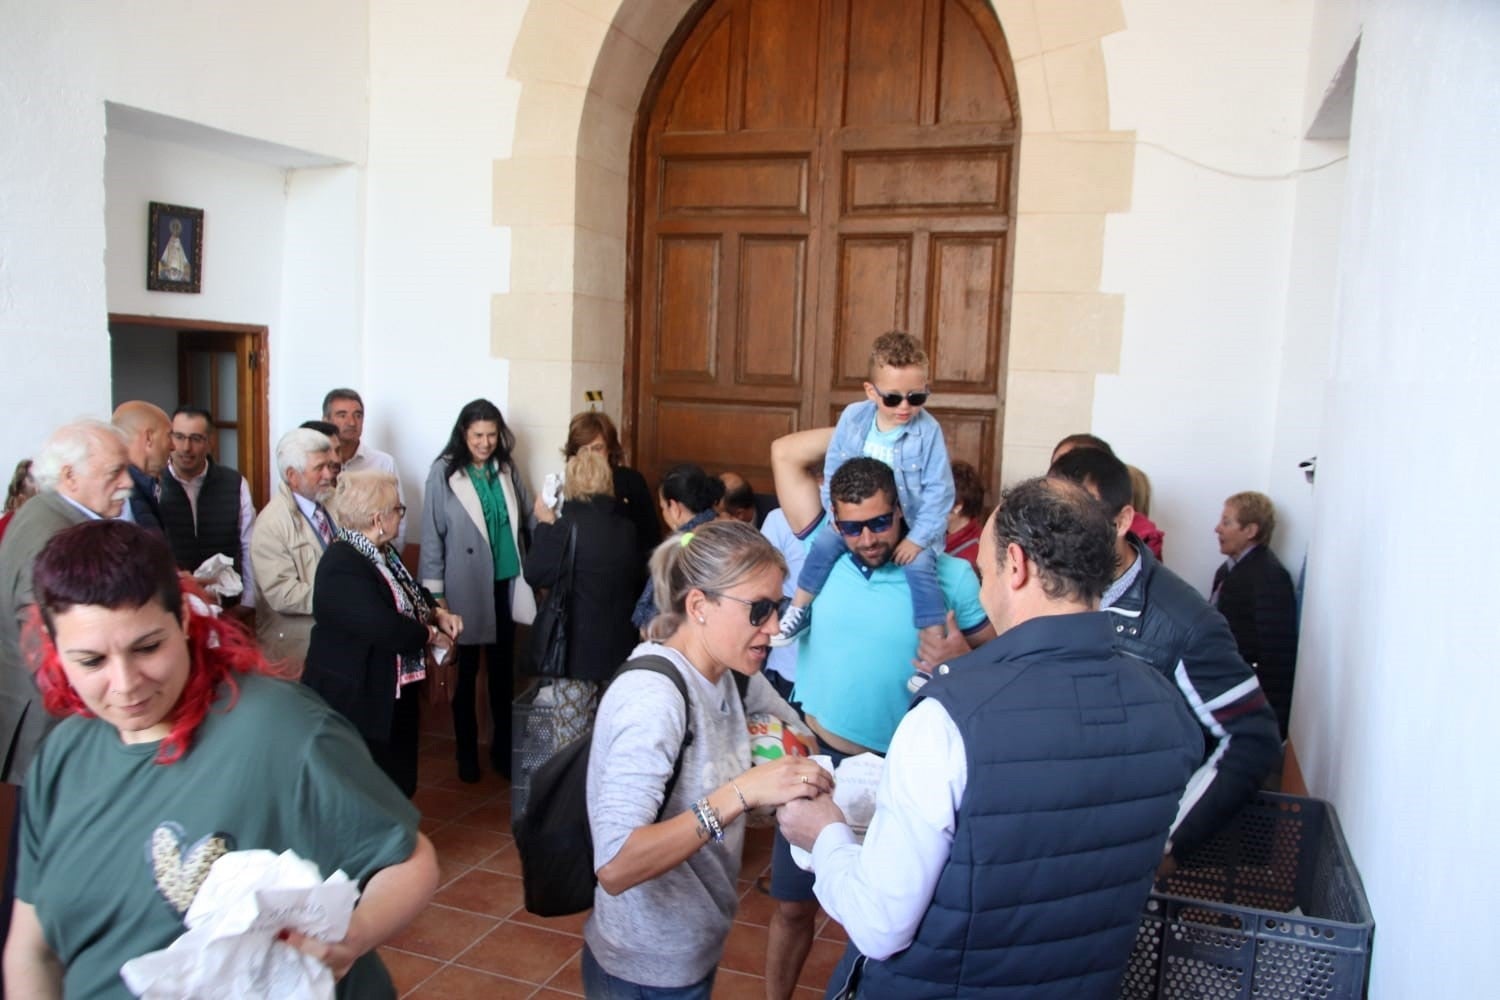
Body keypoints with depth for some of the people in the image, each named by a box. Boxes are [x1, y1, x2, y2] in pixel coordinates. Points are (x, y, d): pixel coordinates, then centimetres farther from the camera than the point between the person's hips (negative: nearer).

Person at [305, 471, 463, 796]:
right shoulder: (342, 567, -25)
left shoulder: (382, 552, 6)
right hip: (356, 703, -9)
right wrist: (433, 635, -15)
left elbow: (410, 593, 20)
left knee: (398, 787, 18)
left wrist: (438, 613, 0)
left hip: (391, 699, 9)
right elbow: (386, 627, -31)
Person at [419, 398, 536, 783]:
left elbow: (528, 519, 7)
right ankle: (467, 754, 25)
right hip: (464, 589, -3)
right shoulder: (443, 472, -8)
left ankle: (503, 750, 26)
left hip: (505, 585, 3)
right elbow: (432, 535, -7)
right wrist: (436, 595, -8)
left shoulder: (506, 470, 2)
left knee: (502, 670, 13)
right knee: (465, 673, 11)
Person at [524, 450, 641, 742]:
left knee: (572, 737, 5)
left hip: (577, 645, -5)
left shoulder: (568, 525, -14)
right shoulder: (626, 528, 2)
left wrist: (545, 524, -1)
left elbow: (535, 574, -8)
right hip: (618, 644, 5)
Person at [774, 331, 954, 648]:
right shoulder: (853, 417, -11)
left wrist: (918, 538, -18)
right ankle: (799, 610, 9)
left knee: (920, 566, -24)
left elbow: (939, 491, -17)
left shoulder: (928, 431, -20)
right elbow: (833, 468, 3)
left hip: (911, 521, -3)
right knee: (824, 543, -13)